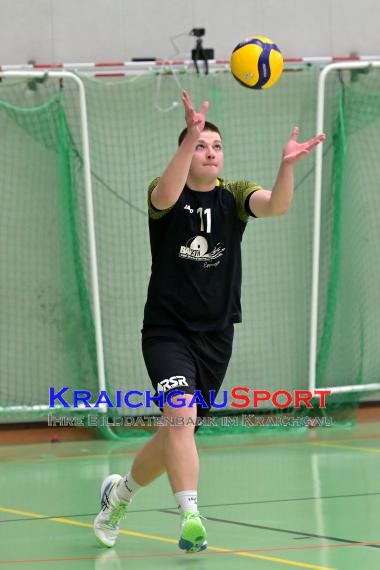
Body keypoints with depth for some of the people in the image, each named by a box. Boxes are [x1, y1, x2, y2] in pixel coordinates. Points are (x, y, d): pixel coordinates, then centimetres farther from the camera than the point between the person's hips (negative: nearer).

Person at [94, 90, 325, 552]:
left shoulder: (233, 196, 1)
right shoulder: (167, 195, -7)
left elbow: (276, 205, -20)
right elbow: (165, 196, -33)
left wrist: (287, 165, -41)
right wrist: (191, 135, -47)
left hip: (215, 336, 4)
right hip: (167, 331, -4)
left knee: (177, 434, 13)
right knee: (181, 414, -26)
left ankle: (119, 494, 37)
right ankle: (190, 519, -30)